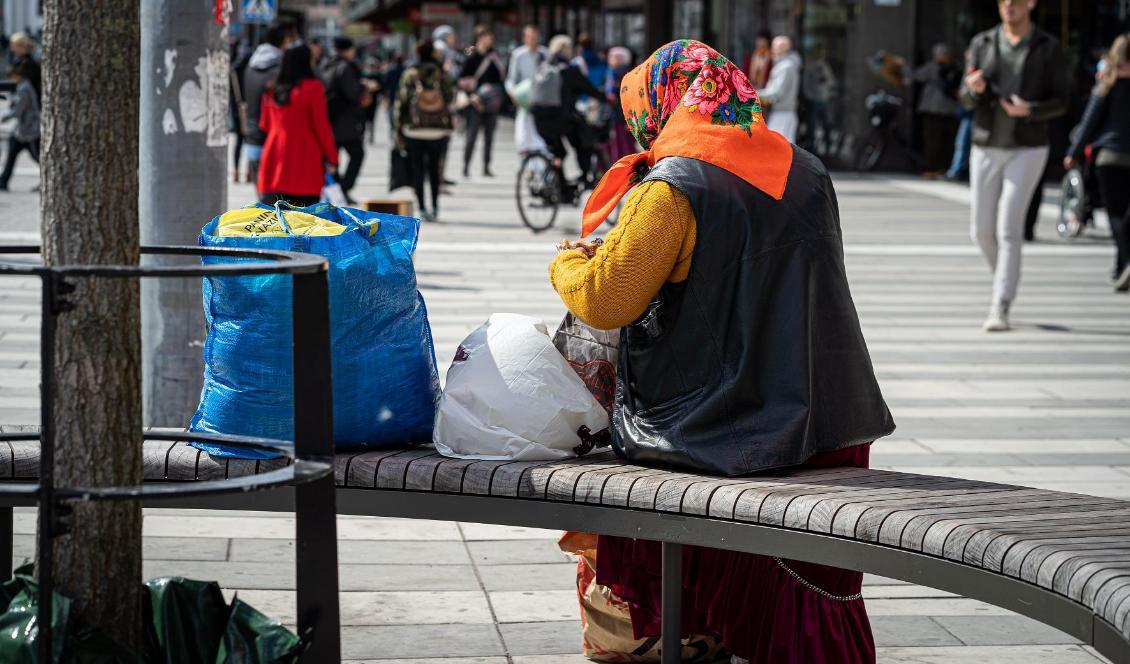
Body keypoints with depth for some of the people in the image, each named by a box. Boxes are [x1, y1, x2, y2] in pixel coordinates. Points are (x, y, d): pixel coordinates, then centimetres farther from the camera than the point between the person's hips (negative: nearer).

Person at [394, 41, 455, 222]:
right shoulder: (443, 75, -2)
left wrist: (398, 130, 3)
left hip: (414, 131, -1)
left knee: (417, 170, 5)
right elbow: (451, 97, 7)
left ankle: (422, 208, -1)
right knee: (435, 168, 14)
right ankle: (435, 206, 8)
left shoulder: (410, 75, -4)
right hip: (440, 130, 1)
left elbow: (401, 103, -3)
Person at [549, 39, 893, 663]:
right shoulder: (805, 170, 8)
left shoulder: (671, 189, -15)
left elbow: (605, 301, -15)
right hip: (832, 420, 6)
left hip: (726, 431, -5)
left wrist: (567, 263, 9)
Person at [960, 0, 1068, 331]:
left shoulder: (1049, 48, -2)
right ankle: (1005, 277, 36)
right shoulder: (982, 43, 5)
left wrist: (1029, 110, -22)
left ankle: (1000, 309, -13)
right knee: (982, 230, 7)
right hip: (986, 148, 3)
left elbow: (1060, 102, -2)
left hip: (1027, 150, -3)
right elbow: (967, 100, 3)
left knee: (1009, 229, -13)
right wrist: (974, 89, -22)